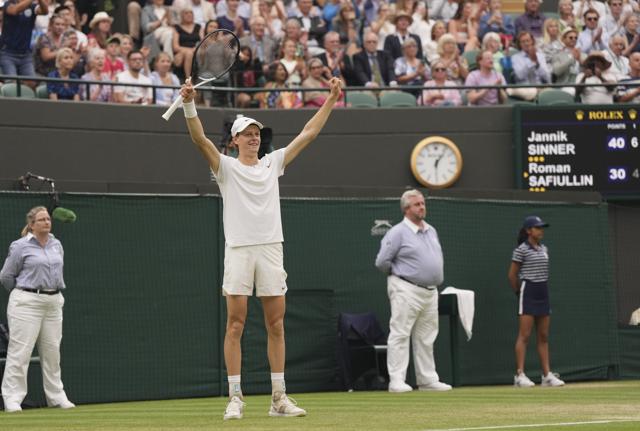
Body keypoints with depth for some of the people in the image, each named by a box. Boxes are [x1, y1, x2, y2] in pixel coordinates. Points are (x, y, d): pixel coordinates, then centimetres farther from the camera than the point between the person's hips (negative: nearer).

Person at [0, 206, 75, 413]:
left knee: (52, 351, 10)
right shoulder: (20, 246, -7)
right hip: (27, 302, -6)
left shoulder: (57, 245, 11)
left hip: (54, 302, 6)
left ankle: (56, 396, 19)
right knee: (20, 351, -8)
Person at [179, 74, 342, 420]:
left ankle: (278, 398, 8)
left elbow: (308, 133, 15)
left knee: (276, 326, 4)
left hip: (271, 248, 3)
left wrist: (331, 100, 11)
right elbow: (200, 138, -11)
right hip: (238, 250, -3)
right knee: (235, 325, -5)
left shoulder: (272, 163, 14)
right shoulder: (226, 167, 4)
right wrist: (189, 104, -25)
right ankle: (235, 398, -3)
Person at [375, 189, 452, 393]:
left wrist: (435, 277, 16)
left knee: (426, 338, 10)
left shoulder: (431, 231, 14)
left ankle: (428, 380, 14)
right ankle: (396, 380, -9)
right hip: (406, 290, -8)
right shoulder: (398, 232, -9)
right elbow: (382, 262, -9)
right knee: (400, 335, -7)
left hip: (430, 291, 8)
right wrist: (398, 275, 2)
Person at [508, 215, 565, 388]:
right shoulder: (521, 250, -9)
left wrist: (542, 286, 14)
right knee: (524, 335, -10)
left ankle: (547, 374, 8)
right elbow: (512, 275, -5)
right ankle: (520, 375, -11)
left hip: (543, 293, 7)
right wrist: (518, 292, 4)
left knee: (544, 336, 7)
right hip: (528, 291, -7)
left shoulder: (544, 249, 13)